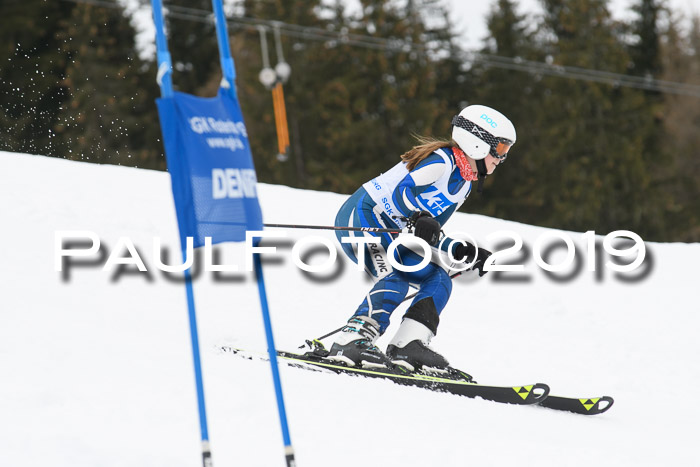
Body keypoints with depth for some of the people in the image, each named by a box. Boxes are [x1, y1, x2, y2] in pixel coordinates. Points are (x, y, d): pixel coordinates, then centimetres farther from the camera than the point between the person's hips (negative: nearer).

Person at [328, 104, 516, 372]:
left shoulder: (464, 184, 15)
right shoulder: (442, 160, -13)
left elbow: (428, 237, 17)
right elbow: (400, 192, -27)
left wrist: (466, 253, 9)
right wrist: (418, 219, -45)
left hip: (390, 234, 10)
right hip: (360, 215, -10)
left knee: (439, 281, 0)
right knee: (395, 279, -29)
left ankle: (406, 348, -10)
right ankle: (350, 343, -35)